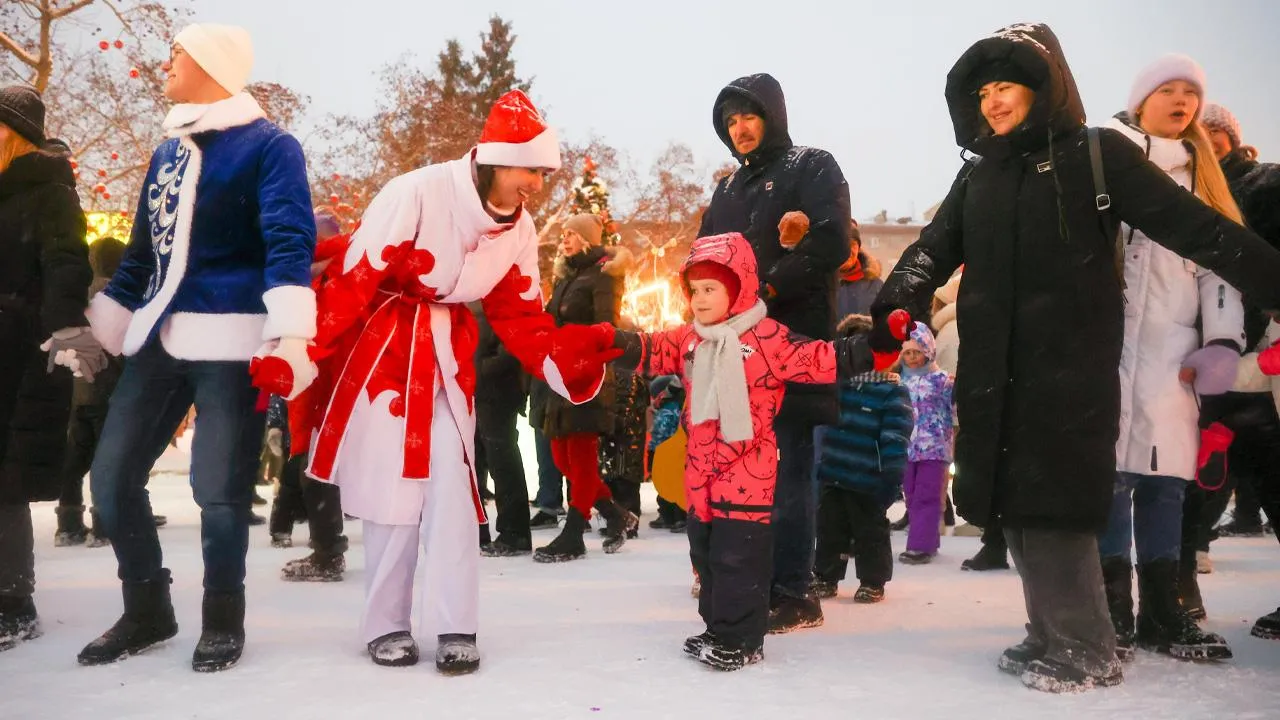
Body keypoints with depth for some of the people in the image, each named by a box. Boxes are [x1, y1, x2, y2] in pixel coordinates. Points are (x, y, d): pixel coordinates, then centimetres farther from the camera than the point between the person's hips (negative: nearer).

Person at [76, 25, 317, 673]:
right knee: (112, 477, 7)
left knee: (217, 489, -3)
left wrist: (289, 331, -26)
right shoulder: (167, 150, 19)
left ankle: (222, 621, 18)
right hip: (160, 337, 8)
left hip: (230, 338, -7)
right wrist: (97, 329, 21)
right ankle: (146, 611, 25)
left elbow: (289, 241, -14)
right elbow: (142, 251, 23)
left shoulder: (268, 145, -3)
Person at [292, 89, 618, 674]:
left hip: (449, 355, 5)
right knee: (394, 487, 0)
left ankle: (455, 628, 9)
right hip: (381, 345, -4)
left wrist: (566, 362, -11)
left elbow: (521, 319, 5)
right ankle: (386, 625, 17)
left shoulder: (519, 230, -2)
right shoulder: (416, 194, -22)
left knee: (452, 486, 0)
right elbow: (354, 280, -20)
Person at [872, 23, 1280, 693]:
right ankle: (1050, 634, 20)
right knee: (1016, 502, 7)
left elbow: (1198, 230, -4)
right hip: (993, 370, 5)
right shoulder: (978, 174, 15)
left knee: (1052, 502, -6)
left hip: (1069, 366, -5)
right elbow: (932, 251, 6)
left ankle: (1085, 649, 9)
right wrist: (885, 314, -12)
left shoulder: (1098, 154, 0)